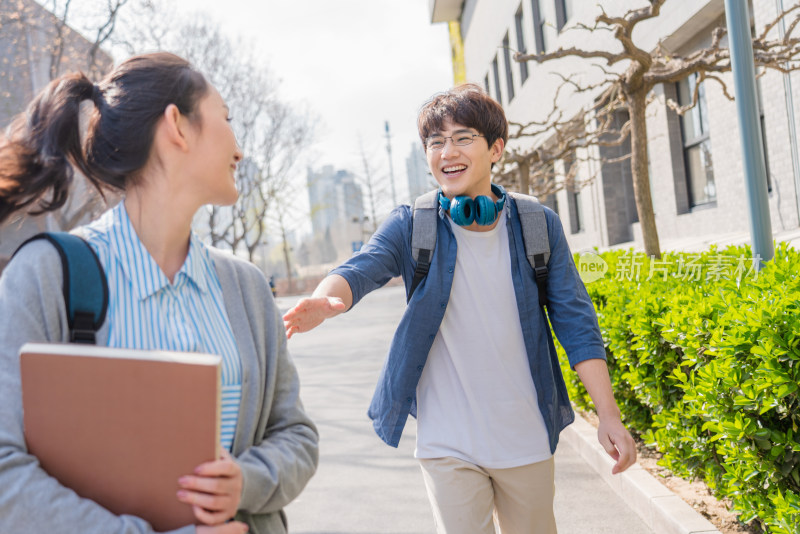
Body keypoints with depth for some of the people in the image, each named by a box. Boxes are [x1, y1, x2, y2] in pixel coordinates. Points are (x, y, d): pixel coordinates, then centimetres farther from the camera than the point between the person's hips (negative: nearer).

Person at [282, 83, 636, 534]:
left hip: (527, 438, 2)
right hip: (448, 443, -2)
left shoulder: (539, 226, -1)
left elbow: (576, 323, 0)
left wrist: (610, 417, -5)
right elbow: (362, 267, -22)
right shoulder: (411, 226, -4)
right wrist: (325, 300, -46)